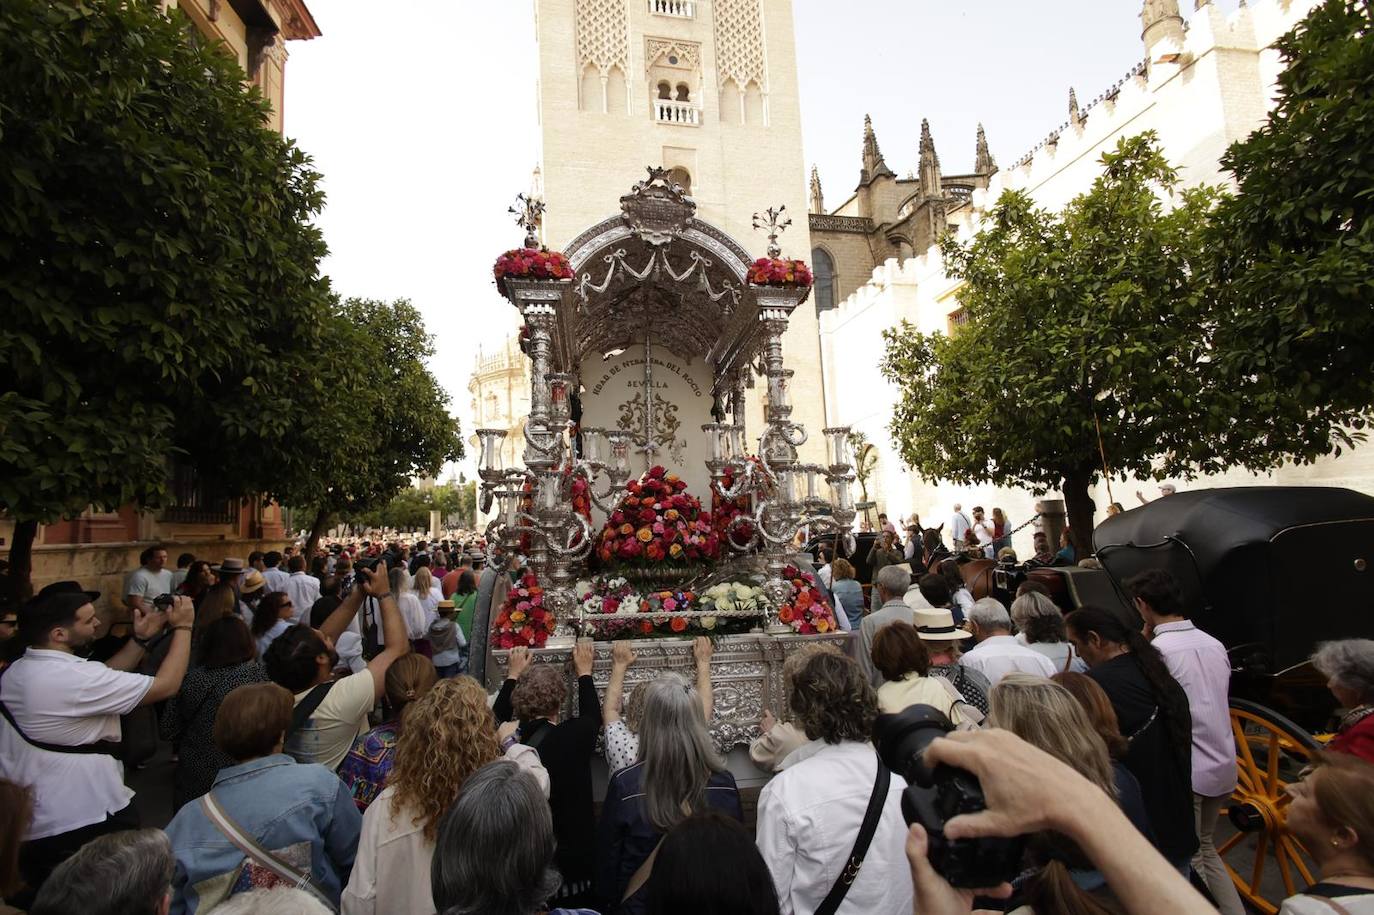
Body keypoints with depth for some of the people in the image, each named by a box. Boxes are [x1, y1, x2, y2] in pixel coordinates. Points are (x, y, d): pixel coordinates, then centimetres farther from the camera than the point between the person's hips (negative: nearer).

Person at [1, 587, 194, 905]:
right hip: (82, 824, -8)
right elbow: (166, 686, -24)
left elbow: (101, 681, 11)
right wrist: (183, 627, -14)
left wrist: (141, 639, 5)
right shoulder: (73, 677, -29)